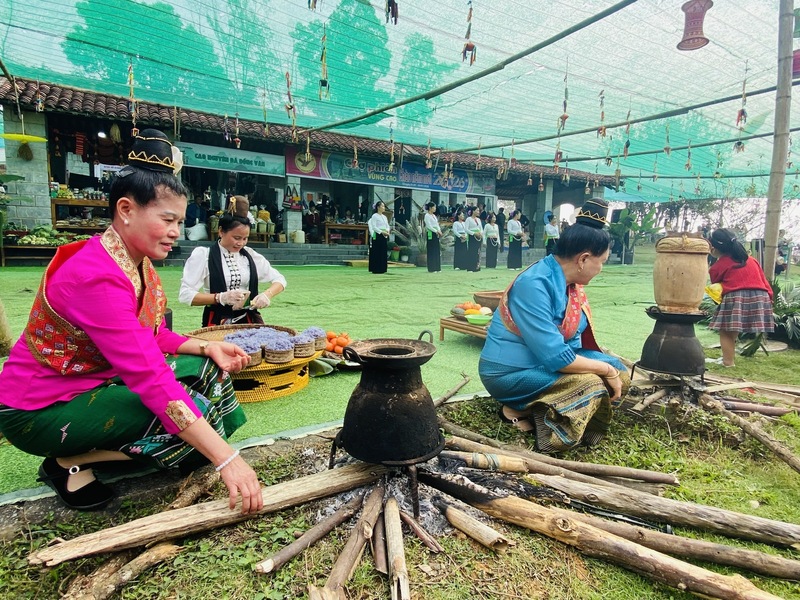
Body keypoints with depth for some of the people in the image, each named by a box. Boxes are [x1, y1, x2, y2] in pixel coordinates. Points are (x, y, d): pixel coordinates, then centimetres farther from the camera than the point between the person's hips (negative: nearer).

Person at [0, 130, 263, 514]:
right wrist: (226, 459, -40)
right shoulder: (95, 276, -30)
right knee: (198, 410, -23)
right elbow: (151, 378, -38)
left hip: (96, 382, 9)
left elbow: (152, 337, 5)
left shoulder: (139, 262, -1)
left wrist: (206, 347, -15)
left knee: (208, 371, -2)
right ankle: (72, 464, -5)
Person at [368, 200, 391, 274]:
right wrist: (382, 232, -19)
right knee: (377, 252, -6)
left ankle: (382, 269, 13)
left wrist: (387, 231, -6)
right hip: (377, 236, -7)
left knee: (383, 252, 7)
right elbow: (374, 227, -13)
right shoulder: (374, 216, -5)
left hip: (384, 236, 7)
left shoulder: (384, 217, 16)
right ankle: (376, 269, -1)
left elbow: (387, 226, 16)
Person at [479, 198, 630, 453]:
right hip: (511, 372, -10)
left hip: (545, 364, 10)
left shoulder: (571, 283, 2)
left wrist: (612, 368, -4)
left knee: (621, 374, 4)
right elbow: (554, 356, -30)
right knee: (590, 384, -27)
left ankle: (533, 409, 0)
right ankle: (519, 411, -8)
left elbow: (573, 339, 9)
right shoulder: (534, 284, -26)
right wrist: (605, 369, -19)